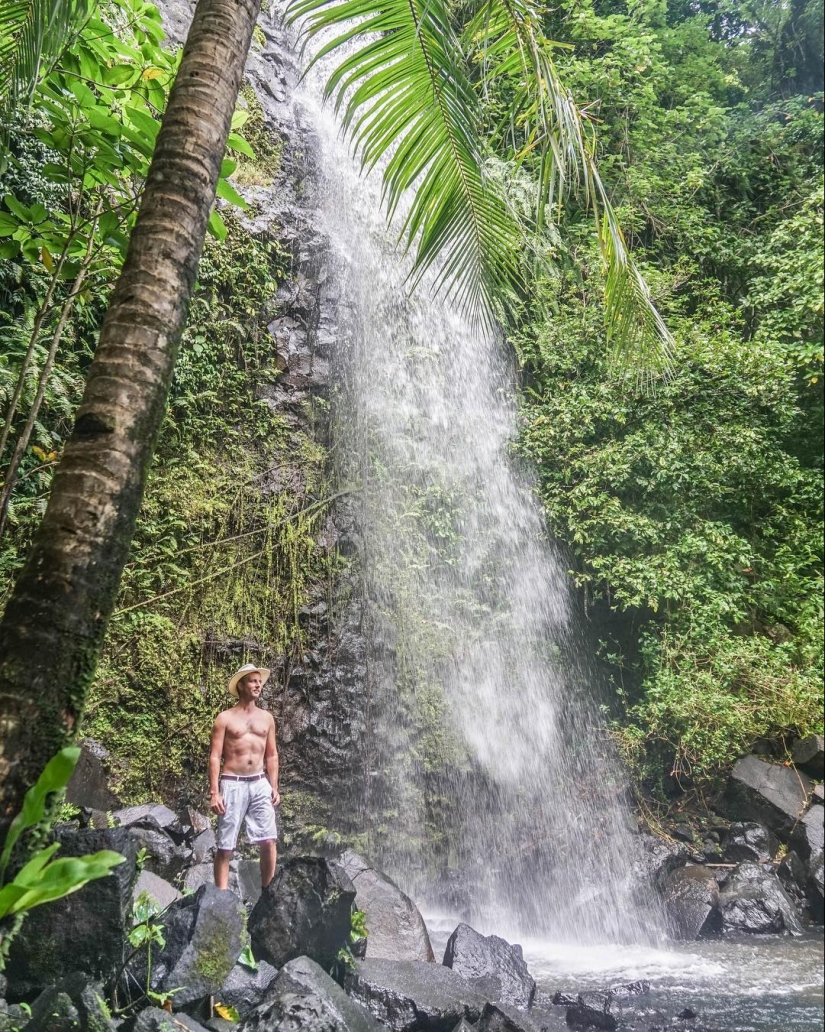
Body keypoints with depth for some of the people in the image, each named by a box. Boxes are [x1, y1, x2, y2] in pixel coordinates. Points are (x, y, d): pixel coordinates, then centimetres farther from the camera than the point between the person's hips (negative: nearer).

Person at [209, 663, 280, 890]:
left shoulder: (266, 718, 11)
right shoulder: (225, 718, -1)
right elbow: (215, 757, -4)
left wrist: (274, 787, 8)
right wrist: (214, 792, -11)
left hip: (260, 784, 3)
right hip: (232, 784, -3)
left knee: (269, 841, -1)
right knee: (225, 846, 2)